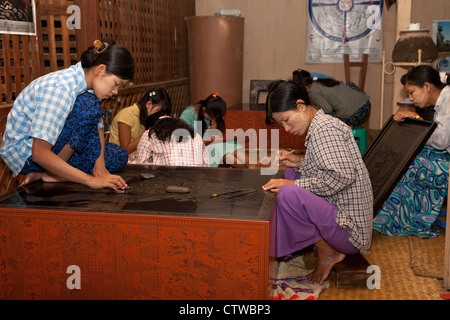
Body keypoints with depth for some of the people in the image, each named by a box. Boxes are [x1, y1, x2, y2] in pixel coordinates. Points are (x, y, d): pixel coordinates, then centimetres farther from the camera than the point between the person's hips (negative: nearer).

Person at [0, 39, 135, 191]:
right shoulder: (60, 88, -30)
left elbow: (97, 127, 5)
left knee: (119, 156, 4)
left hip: (51, 144, 9)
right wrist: (90, 180, -34)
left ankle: (43, 174, -4)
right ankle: (53, 173, -14)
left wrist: (99, 164, -13)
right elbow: (40, 154, -35)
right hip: (25, 152, -9)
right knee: (89, 104, -26)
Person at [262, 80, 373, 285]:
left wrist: (294, 185, -20)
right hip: (338, 210, 11)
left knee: (288, 194, -30)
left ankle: (327, 253, -5)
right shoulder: (320, 126, 15)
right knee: (291, 173, 18)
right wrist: (300, 163, 8)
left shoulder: (324, 128, -16)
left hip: (349, 229, -11)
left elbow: (343, 175, -27)